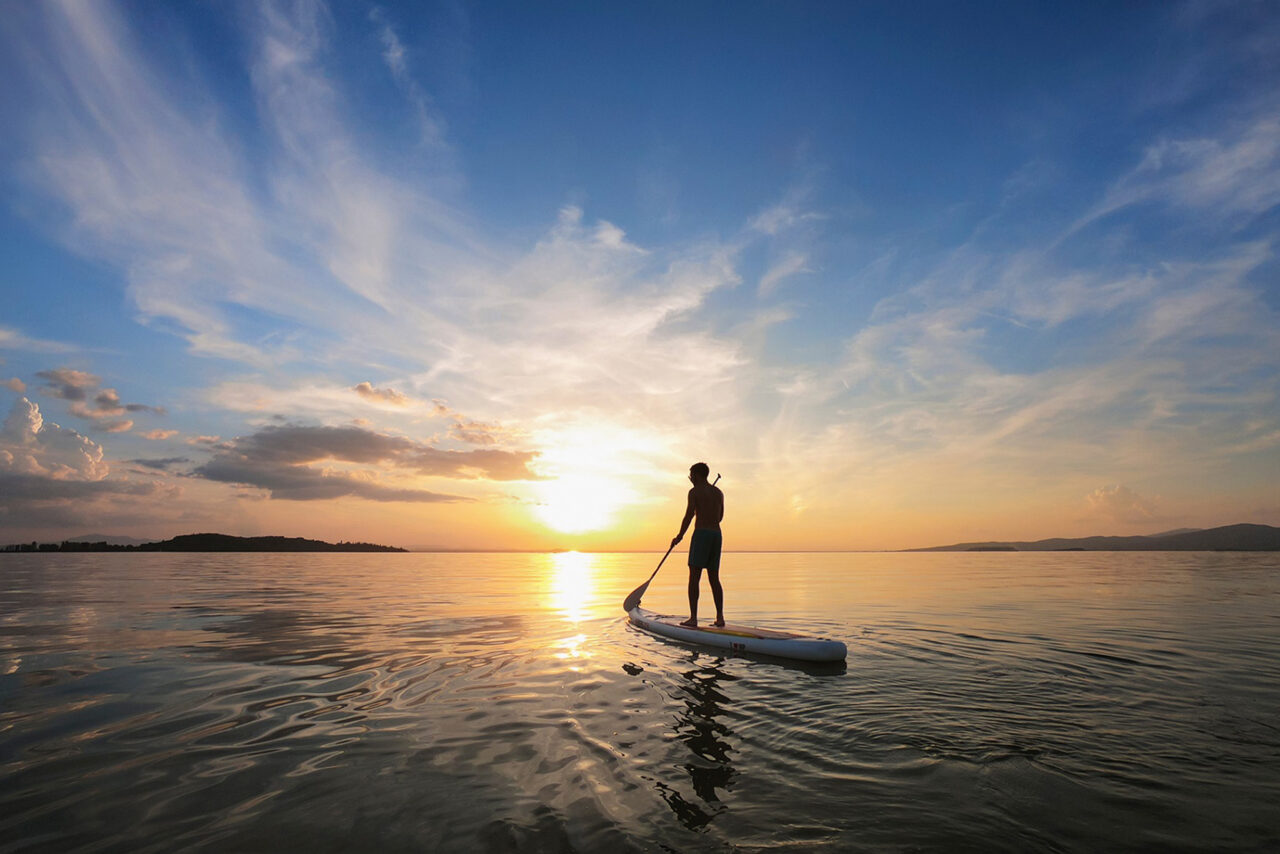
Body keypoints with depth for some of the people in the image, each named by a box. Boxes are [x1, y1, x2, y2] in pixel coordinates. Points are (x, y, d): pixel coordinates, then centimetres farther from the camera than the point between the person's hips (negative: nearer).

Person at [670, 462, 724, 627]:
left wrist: (679, 536, 4)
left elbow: (689, 516, -7)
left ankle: (693, 617, -10)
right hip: (717, 535, 7)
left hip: (701, 533, -7)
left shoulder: (695, 492, -4)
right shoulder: (719, 493, 16)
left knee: (694, 577, -6)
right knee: (714, 578, 10)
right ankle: (720, 617, 6)